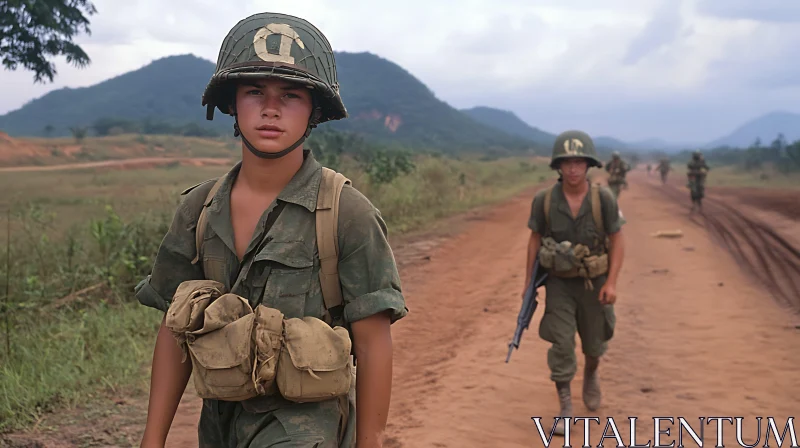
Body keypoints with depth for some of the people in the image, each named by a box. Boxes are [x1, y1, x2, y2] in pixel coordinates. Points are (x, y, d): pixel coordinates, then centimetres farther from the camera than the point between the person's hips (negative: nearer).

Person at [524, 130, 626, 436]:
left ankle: (591, 376, 48)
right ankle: (565, 410, 5)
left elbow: (617, 241, -9)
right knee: (561, 344, -6)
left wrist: (611, 283, -16)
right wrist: (529, 281, 1)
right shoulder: (544, 200, -14)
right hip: (559, 283, 0)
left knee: (594, 342, 14)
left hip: (594, 282, 0)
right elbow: (535, 239, -1)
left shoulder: (603, 198, -17)